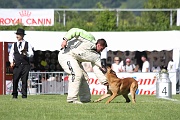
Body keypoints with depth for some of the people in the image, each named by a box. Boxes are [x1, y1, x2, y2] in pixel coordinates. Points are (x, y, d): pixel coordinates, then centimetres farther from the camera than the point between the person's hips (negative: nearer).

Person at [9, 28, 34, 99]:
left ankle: (24, 95, 2)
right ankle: (14, 95, 0)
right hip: (17, 65, 1)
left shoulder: (27, 44, 10)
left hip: (25, 65, -1)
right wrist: (11, 62, -4)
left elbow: (31, 54, 4)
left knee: (24, 80, -3)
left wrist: (26, 53, -17)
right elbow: (11, 54, 13)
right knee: (15, 80, -8)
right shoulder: (14, 45, 15)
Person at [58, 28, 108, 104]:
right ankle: (72, 98, -22)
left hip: (75, 60, 10)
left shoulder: (97, 55, 6)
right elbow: (74, 31, -16)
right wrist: (65, 39, -26)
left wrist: (104, 81, -9)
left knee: (84, 76, 11)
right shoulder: (89, 38, -15)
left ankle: (86, 98, 22)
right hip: (66, 55, -10)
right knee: (76, 74, -23)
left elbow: (96, 68, 1)